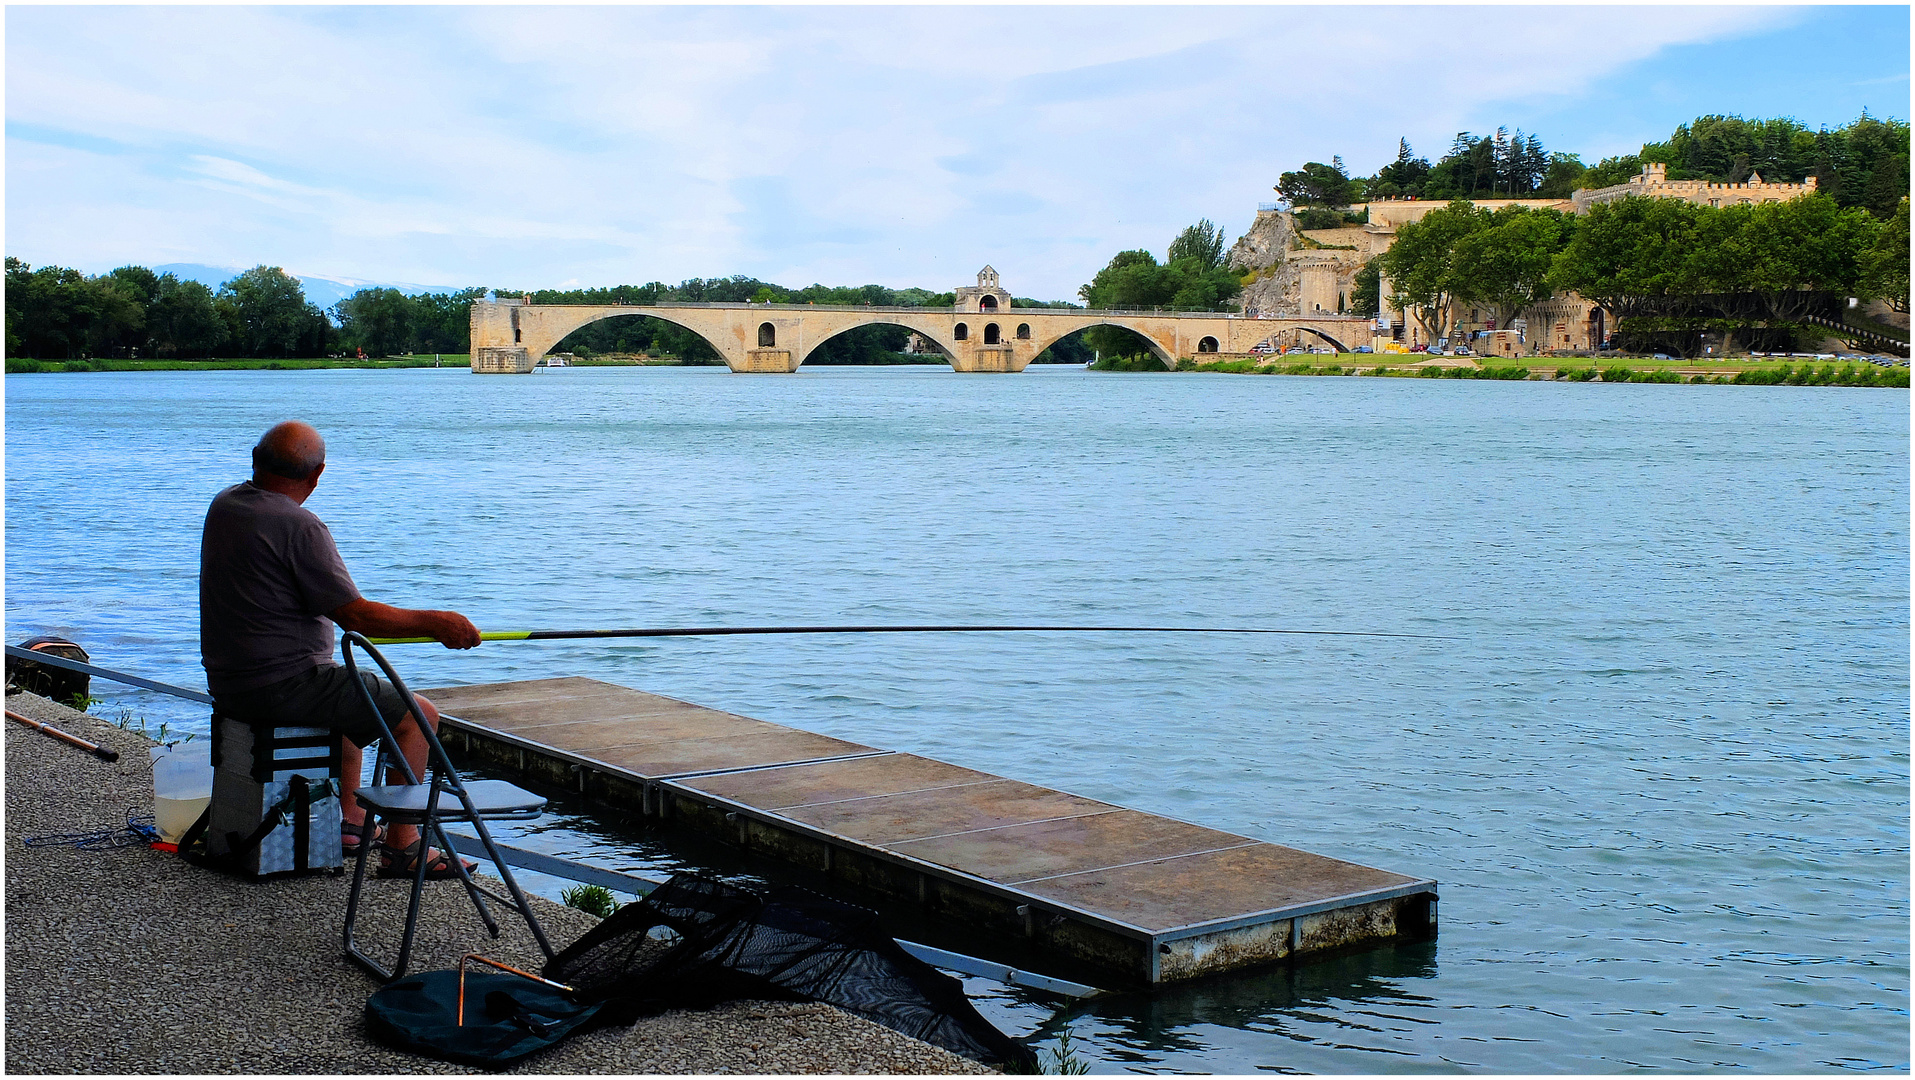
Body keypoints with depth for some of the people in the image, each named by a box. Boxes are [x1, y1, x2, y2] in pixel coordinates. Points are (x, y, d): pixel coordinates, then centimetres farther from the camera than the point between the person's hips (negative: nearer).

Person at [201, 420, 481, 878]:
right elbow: (355, 615, -21)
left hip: (228, 685, 10)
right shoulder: (299, 526, -21)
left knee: (354, 696, 34)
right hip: (284, 688, -10)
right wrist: (434, 622, -13)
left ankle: (350, 821, 33)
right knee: (418, 715, -2)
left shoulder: (223, 505, 6)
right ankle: (402, 848, 0)